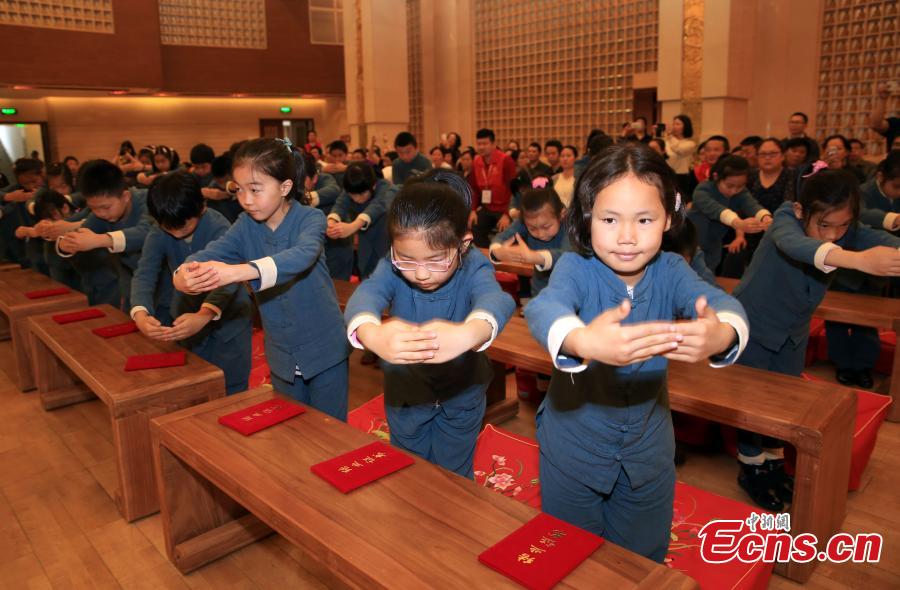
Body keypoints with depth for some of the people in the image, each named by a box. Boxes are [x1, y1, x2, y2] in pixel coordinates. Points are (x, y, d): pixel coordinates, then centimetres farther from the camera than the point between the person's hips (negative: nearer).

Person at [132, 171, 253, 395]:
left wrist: (204, 315, -56)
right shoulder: (159, 233, -12)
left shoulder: (219, 229, -25)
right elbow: (144, 274, -21)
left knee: (230, 393, 3)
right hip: (188, 317, 4)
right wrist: (140, 314, -42)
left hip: (227, 318, -4)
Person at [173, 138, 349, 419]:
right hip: (281, 353, 5)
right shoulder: (246, 225, -3)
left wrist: (237, 272, -52)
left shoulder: (310, 218, -17)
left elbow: (302, 255, -37)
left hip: (323, 347, -4)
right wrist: (184, 274, -41)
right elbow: (211, 252, -17)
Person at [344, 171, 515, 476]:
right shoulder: (392, 268, -23)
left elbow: (494, 298, -48)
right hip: (405, 391, 2)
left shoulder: (474, 269, -27)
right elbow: (366, 294, -43)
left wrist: (469, 333, -74)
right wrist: (371, 333, -69)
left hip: (461, 393, -1)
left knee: (453, 476, 19)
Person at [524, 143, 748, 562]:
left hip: (648, 451, 2)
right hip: (572, 450, -2)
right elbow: (544, 308, -42)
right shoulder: (576, 268, -21)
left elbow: (719, 301, -32)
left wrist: (722, 334, -58)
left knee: (644, 563, 23)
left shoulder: (671, 270, -13)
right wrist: (581, 341, -66)